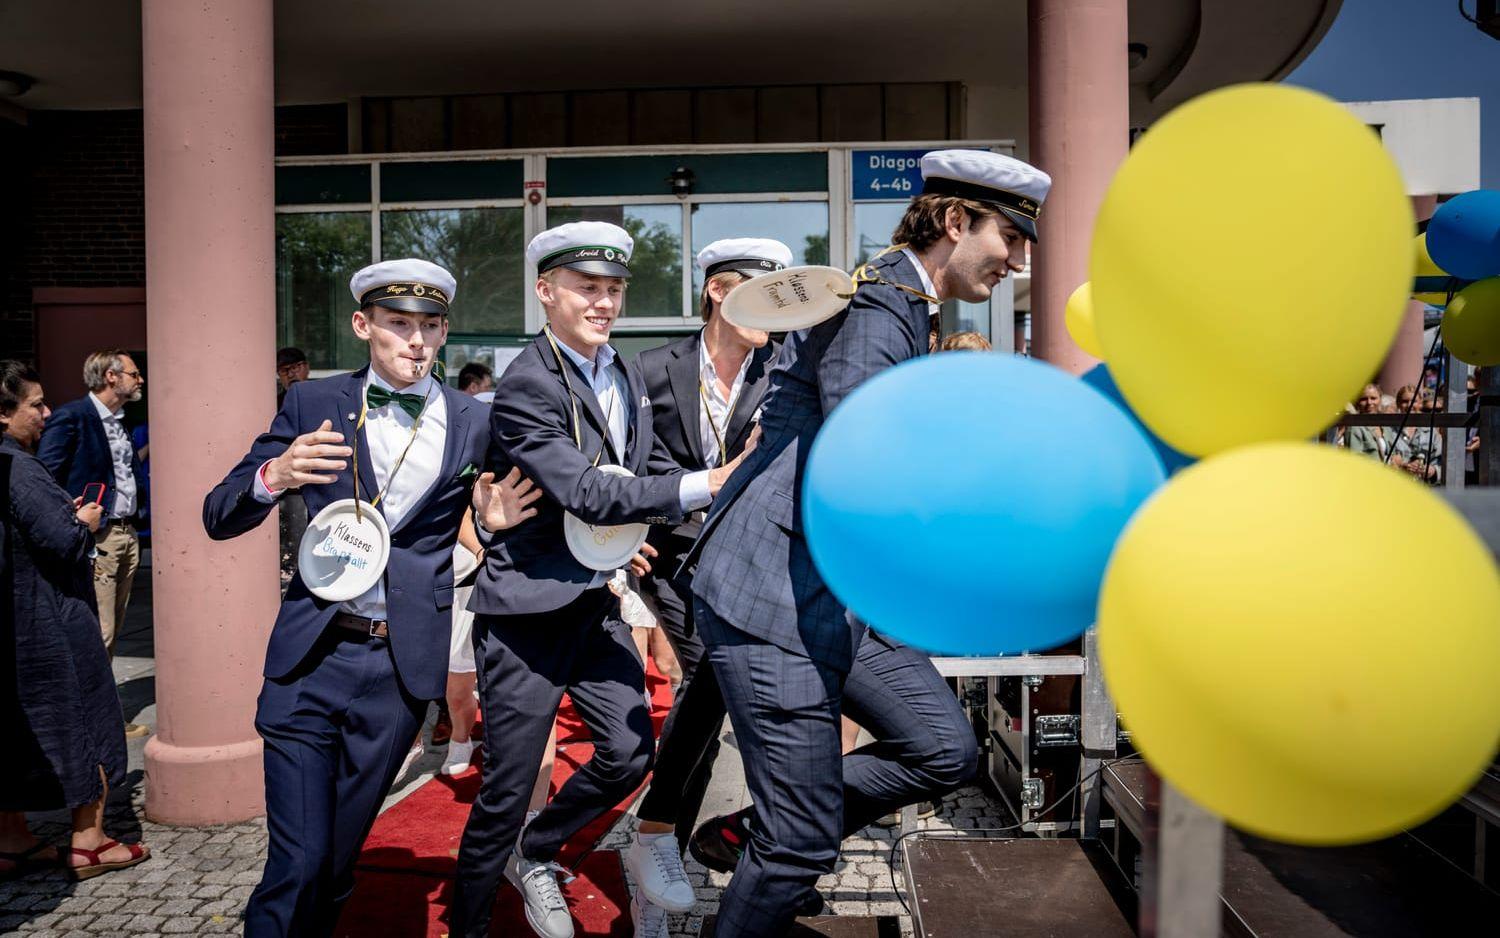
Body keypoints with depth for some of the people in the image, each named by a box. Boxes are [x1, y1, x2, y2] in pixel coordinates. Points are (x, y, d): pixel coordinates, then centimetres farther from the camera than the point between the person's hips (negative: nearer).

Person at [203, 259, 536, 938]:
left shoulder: (473, 425, 2)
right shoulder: (313, 404, 2)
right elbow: (218, 518, 1)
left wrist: (500, 521, -11)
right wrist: (274, 475, -20)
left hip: (400, 665, 1)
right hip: (312, 659, 0)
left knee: (337, 858, 14)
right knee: (297, 862, -2)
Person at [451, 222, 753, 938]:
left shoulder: (627, 377, 9)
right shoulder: (524, 388, -17)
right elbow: (586, 495, -26)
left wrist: (630, 537, 9)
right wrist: (707, 485, -30)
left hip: (596, 602, 8)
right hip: (527, 612, -7)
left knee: (629, 753, 11)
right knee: (505, 791, 3)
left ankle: (533, 854, 37)